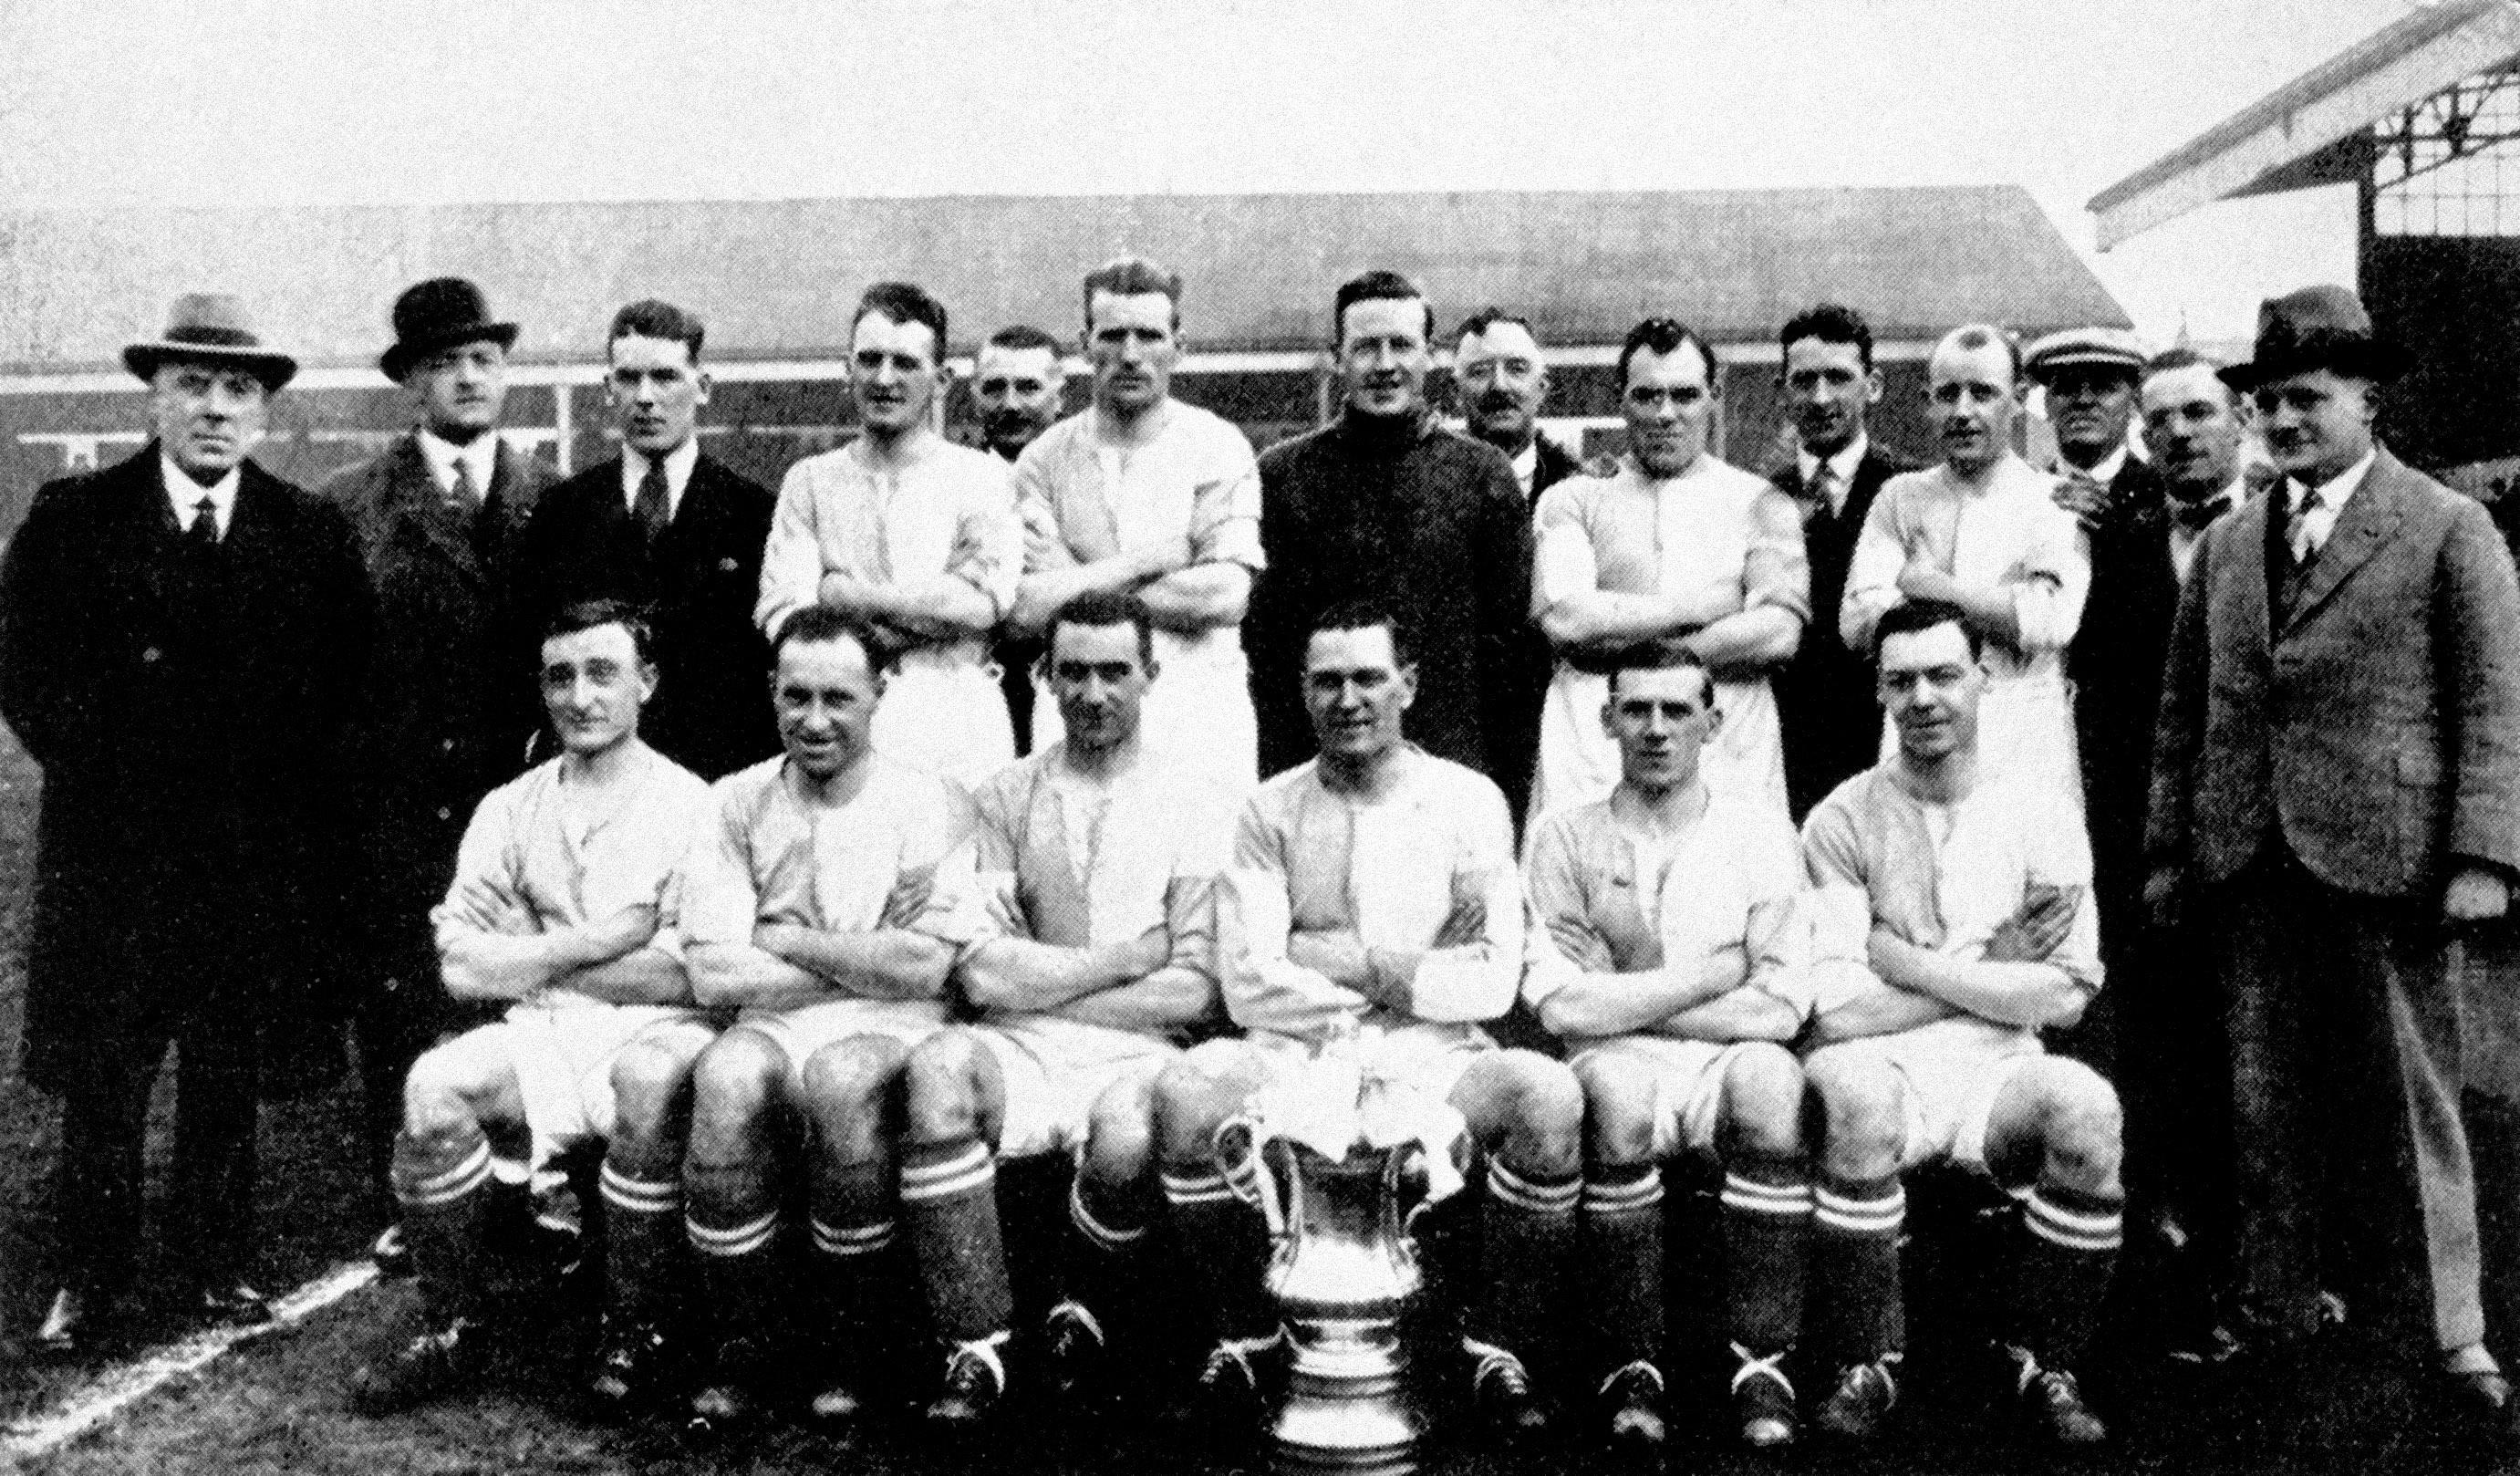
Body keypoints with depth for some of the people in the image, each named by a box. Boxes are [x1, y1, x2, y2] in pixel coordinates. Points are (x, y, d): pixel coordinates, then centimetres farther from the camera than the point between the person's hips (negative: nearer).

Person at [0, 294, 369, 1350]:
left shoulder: (313, 534, 5)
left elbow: (342, 686, 4)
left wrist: (283, 797, -4)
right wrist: (107, 779, -7)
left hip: (258, 856, 1)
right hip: (110, 853, -1)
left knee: (230, 1080, 10)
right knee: (100, 1083, 5)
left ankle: (220, 1264, 24)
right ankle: (89, 1280, 19)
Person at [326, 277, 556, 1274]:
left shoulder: (554, 501, 9)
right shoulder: (349, 504, 4)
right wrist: (340, 787, -3)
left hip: (517, 796, 1)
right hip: (394, 809, -1)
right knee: (399, 1017, 3)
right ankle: (406, 1213, 13)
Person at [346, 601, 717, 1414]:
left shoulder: (690, 806, -2)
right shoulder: (510, 810, 12)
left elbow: (689, 977, -12)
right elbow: (463, 967, 3)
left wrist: (532, 958, -6)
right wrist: (598, 941, -8)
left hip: (653, 1032, -4)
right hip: (545, 1038, 4)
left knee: (649, 1081, -35)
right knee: (434, 1086, -23)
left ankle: (635, 1332, -15)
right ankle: (457, 1325, -3)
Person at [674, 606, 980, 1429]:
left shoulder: (927, 805, 2)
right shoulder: (738, 803, 8)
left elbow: (922, 968, -10)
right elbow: (713, 977, -2)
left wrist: (787, 939, -5)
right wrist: (868, 962, -5)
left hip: (889, 1032, -2)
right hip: (771, 1027, 2)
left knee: (841, 1080, -35)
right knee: (725, 1079, -32)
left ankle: (851, 1344, -14)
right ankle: (740, 1344, -14)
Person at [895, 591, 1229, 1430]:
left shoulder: (1192, 807, 7)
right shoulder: (1004, 801, 11)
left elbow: (1194, 991, -3)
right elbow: (981, 973, -1)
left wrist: (1037, 979, -4)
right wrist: (1128, 958, -5)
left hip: (1138, 1051, -1)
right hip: (1021, 1047, 1)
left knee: (1127, 1137, -34)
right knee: (938, 1068, -31)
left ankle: (1084, 1318, 1)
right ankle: (977, 1350, -20)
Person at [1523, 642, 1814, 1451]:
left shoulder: (1761, 835, 8)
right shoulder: (1566, 841, 6)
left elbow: (1779, 1009, -3)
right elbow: (1562, 1005, -6)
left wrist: (1622, 1001, -5)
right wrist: (1716, 972, -5)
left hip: (1725, 1061, 1)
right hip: (1620, 1067, 0)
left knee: (1769, 1077, -33)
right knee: (1613, 1089, -35)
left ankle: (1763, 1360, -22)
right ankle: (1632, 1364, -19)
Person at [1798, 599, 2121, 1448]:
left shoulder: (2042, 815, 6)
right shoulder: (1843, 821, 0)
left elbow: (2064, 997, -5)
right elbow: (1836, 1011, -9)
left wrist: (1902, 959, -9)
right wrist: (1991, 969, -6)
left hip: (1995, 1071, 2)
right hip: (1885, 1072, -2)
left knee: (2086, 1106, -30)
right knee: (1850, 1091, -35)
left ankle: (2043, 1369, -7)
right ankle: (1869, 1365, -15)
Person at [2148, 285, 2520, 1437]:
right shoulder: (2228, 542, 14)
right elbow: (2183, 706, 15)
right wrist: (2167, 846, 10)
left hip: (2384, 861, -4)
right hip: (2251, 866, 4)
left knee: (2409, 1095, 3)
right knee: (2263, 1102, 9)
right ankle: (2271, 1314, 20)